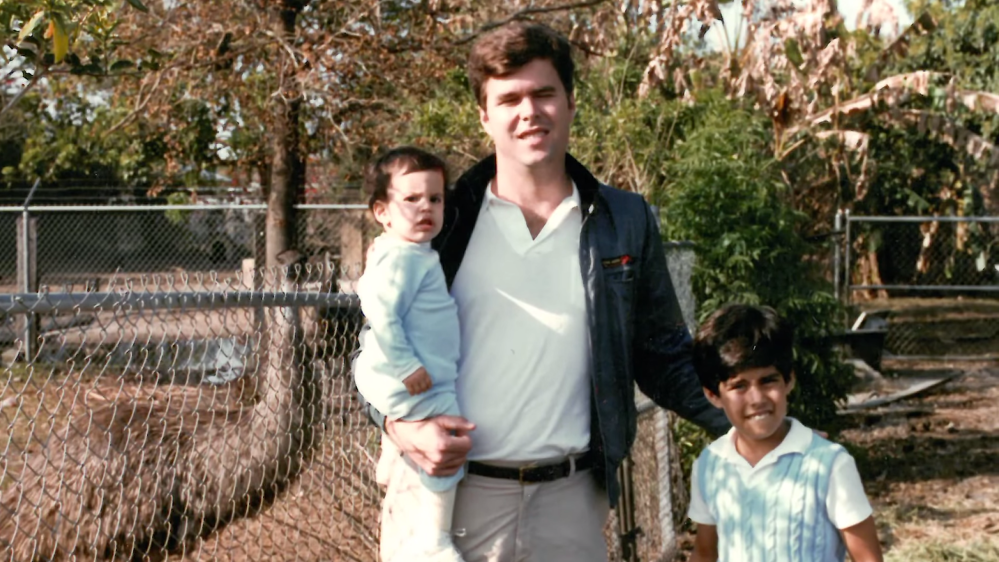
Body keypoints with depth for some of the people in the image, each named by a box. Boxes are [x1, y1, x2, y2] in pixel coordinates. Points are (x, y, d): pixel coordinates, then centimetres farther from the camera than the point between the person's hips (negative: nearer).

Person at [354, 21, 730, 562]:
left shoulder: (625, 222, 8)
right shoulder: (441, 218, 4)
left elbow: (662, 357, 12)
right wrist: (402, 424, -11)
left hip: (568, 503, 1)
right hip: (443, 492, -1)